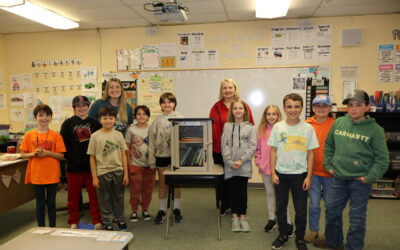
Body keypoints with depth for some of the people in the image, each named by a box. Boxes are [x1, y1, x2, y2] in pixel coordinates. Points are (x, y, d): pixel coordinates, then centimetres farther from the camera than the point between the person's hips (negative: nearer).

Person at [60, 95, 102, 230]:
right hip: (74, 166, 0)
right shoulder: (68, 123, 2)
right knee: (74, 195, 11)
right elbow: (64, 144, -2)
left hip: (92, 165, 1)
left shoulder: (95, 123, 6)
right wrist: (70, 158, -11)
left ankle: (97, 221, 18)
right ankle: (73, 222, 26)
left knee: (94, 194, 6)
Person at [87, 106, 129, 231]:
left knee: (118, 197, 13)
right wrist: (94, 177, -5)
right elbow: (92, 158, -2)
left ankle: (120, 219, 32)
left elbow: (123, 155, 4)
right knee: (105, 199, 9)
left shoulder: (118, 134, 2)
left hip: (118, 171, 2)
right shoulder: (95, 136, -4)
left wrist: (126, 174, 1)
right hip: (102, 172, -2)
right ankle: (107, 223, 26)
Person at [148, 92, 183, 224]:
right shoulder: (157, 120, 1)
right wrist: (151, 159, -1)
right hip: (161, 155, 1)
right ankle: (162, 210, 23)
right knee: (162, 184, 11)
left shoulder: (180, 118, -2)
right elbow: (152, 140, 2)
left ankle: (176, 209, 25)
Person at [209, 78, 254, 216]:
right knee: (223, 178, 12)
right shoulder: (216, 107, 0)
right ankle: (225, 206, 30)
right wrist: (211, 146, -8)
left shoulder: (244, 106, 1)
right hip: (220, 149, 0)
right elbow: (212, 128, -4)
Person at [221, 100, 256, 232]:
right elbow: (224, 145, -2)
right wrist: (230, 162, -12)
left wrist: (241, 160, -13)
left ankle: (243, 217, 20)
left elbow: (252, 146, -4)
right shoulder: (227, 126, 4)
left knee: (242, 192, 7)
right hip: (230, 166, 1)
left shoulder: (250, 127, 2)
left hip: (244, 166, -1)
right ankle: (235, 217, 21)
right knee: (233, 192, 8)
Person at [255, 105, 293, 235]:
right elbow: (258, 148, 11)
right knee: (269, 193, 16)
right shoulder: (261, 130, 5)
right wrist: (258, 161, 2)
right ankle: (272, 219, 30)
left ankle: (288, 222, 14)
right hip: (265, 168, 5)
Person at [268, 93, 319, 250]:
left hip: (300, 174, -1)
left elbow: (310, 154, -1)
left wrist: (308, 176, -4)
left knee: (301, 209, 9)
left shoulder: (308, 128, -5)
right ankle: (283, 235, 33)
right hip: (281, 173, 1)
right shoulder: (278, 127, -3)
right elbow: (273, 151, 2)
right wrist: (273, 173, -3)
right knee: (280, 207, 13)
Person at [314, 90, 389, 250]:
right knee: (332, 210, 17)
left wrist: (370, 177, -13)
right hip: (337, 178, 4)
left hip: (360, 181, -4)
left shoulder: (375, 129, -10)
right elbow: (329, 145, 11)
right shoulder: (338, 123, 0)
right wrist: (328, 165, 5)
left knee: (357, 216, 9)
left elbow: (382, 159, -8)